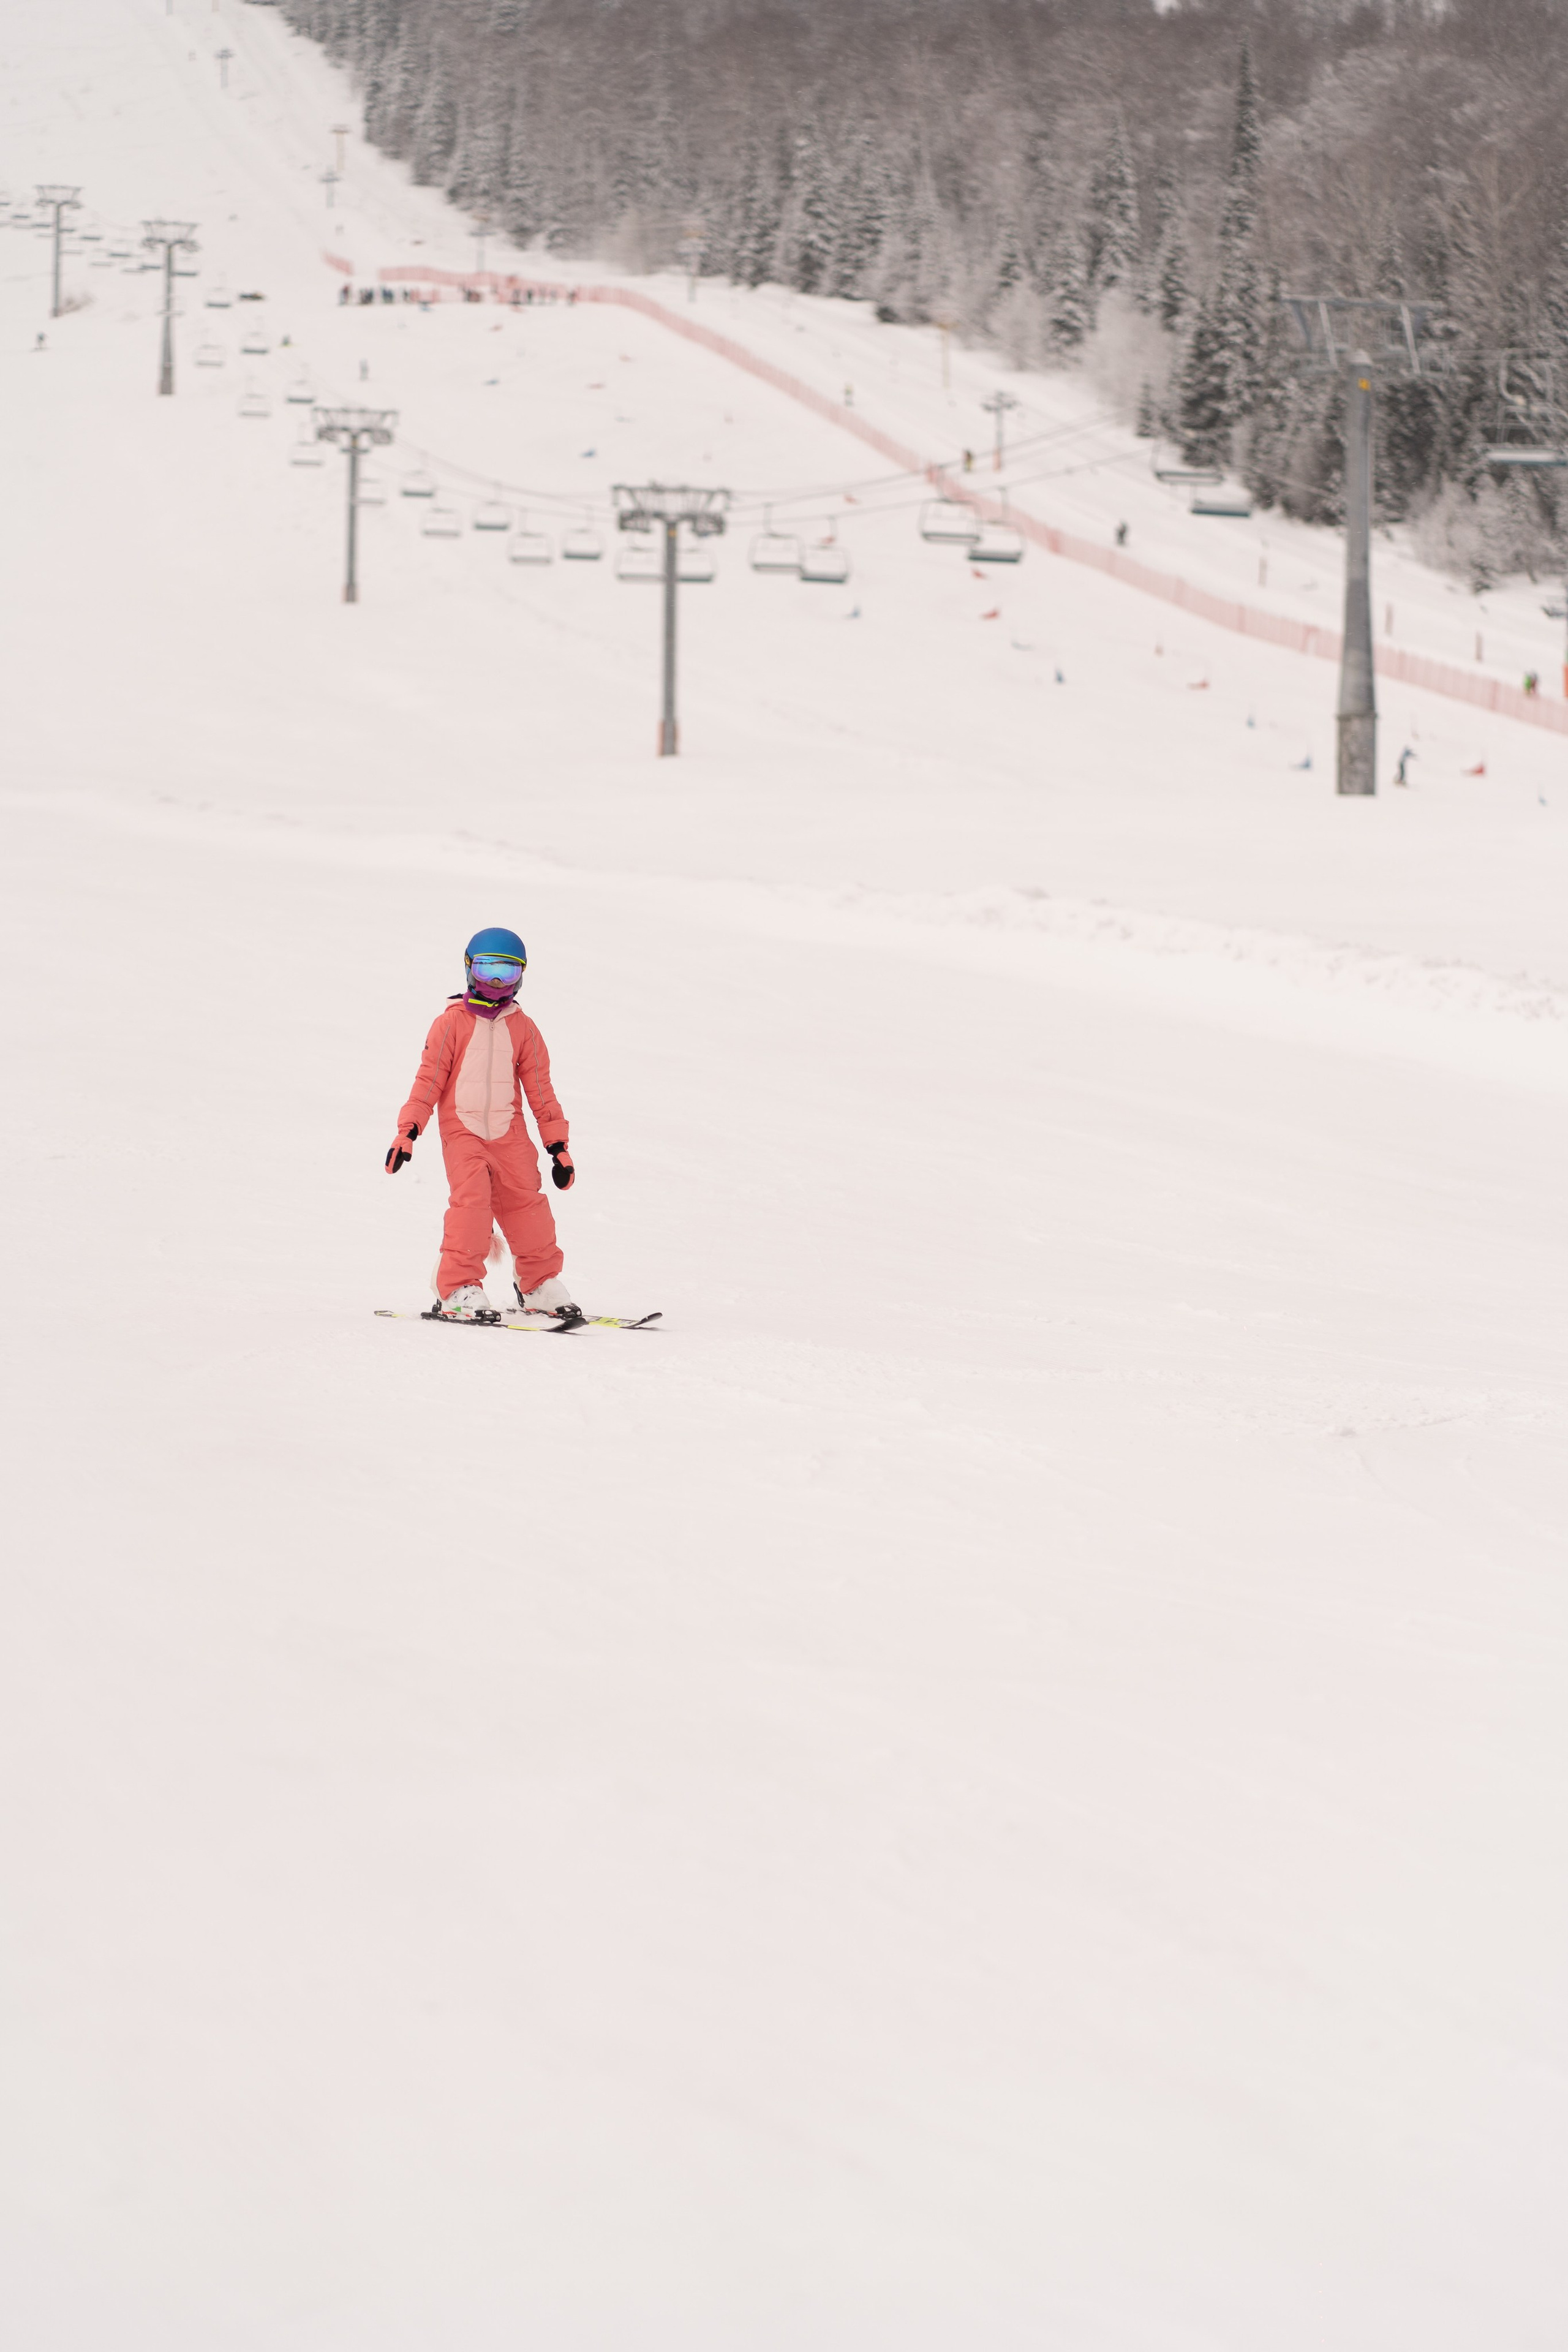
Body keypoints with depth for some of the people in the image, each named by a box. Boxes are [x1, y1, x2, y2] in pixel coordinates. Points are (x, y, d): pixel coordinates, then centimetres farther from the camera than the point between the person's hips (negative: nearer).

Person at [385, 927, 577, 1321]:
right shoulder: (451, 1023, 0)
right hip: (462, 1130, -3)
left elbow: (540, 1090, 13)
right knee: (471, 1200, -20)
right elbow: (428, 1080, 0)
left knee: (526, 1204, -1)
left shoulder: (523, 1029, 9)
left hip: (509, 1133, 3)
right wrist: (407, 1133, -8)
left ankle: (540, 1283, 15)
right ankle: (459, 1289, -17)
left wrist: (558, 1147, 11)